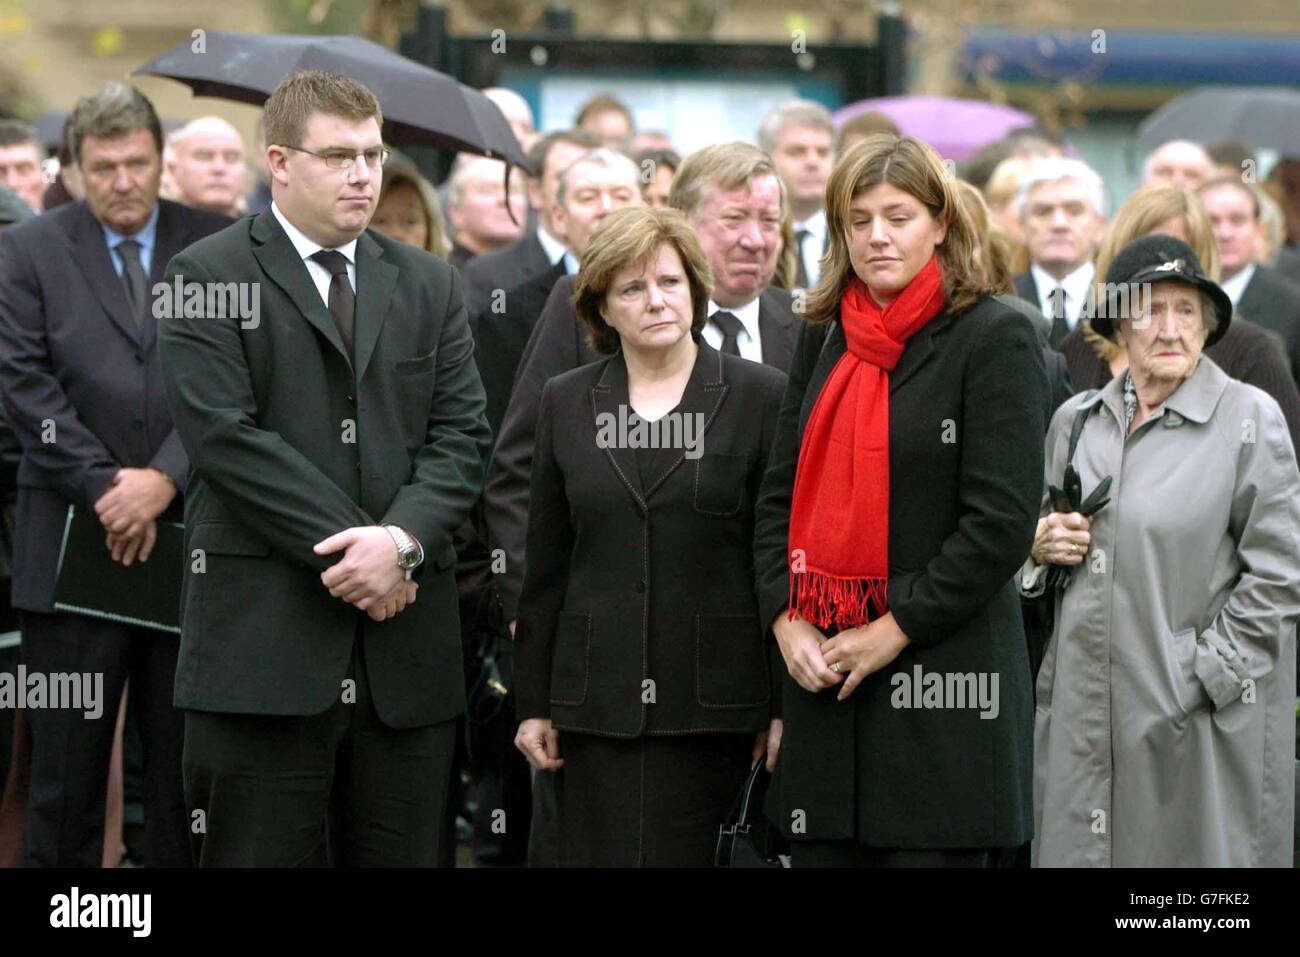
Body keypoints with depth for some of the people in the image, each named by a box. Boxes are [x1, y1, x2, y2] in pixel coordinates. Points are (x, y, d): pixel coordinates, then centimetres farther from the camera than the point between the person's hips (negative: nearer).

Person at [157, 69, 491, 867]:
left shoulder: (429, 285, 16)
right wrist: (346, 546, -13)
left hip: (407, 648, 5)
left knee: (405, 856, 6)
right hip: (265, 642, -4)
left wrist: (403, 540, -11)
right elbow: (228, 436, -10)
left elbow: (462, 435, 8)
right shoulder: (208, 278, 0)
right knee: (258, 856, -1)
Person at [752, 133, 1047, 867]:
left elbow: (1003, 521, -11)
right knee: (822, 855, 5)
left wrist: (894, 632, -13)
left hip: (945, 679, -6)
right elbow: (781, 495, 15)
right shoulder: (825, 339, 14)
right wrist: (787, 618, -1)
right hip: (822, 673, 6)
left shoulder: (995, 338, -5)